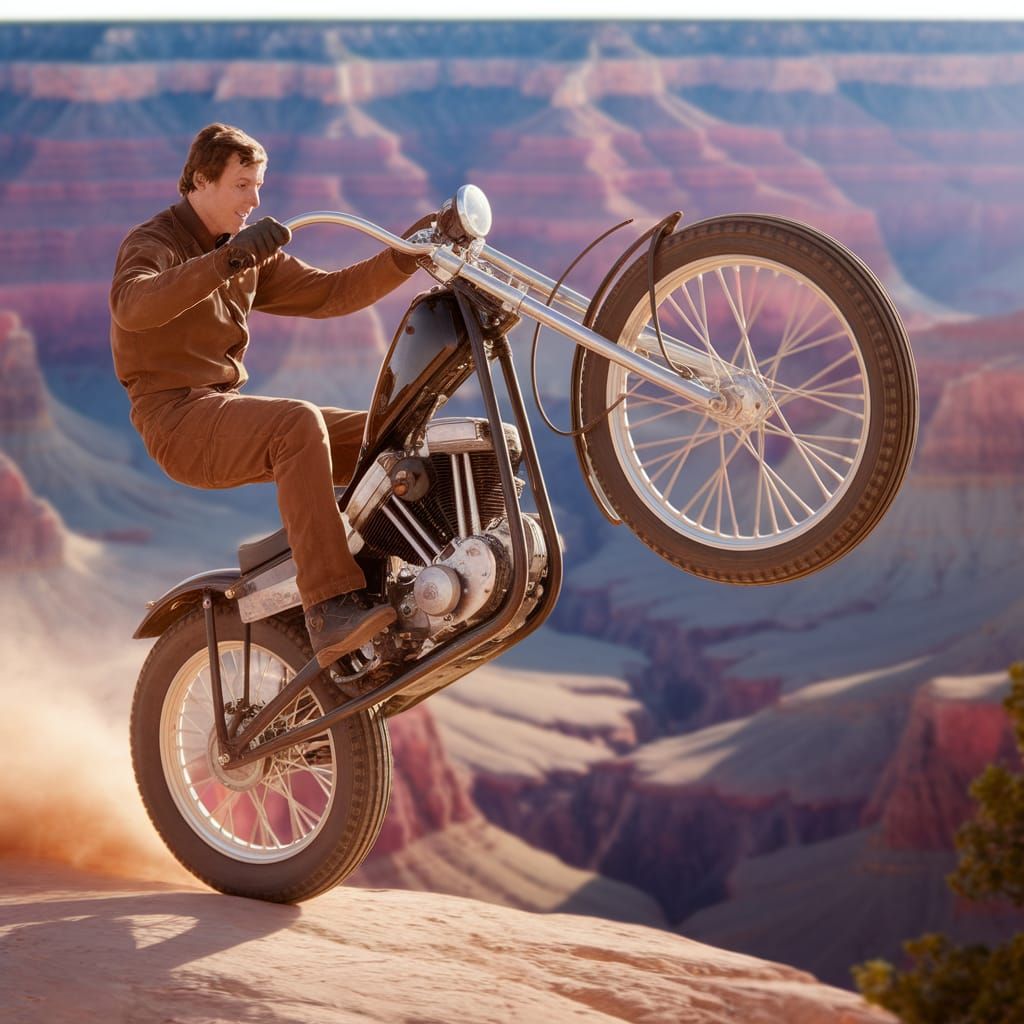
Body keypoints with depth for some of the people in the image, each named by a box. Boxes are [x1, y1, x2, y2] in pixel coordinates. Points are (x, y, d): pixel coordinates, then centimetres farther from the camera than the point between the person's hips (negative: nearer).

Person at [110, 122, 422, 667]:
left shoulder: (249, 255, 19)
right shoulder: (153, 243, -6)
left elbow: (328, 292, 14)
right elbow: (132, 306, -30)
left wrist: (405, 258, -2)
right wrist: (226, 260, -43)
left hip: (230, 407, 8)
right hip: (176, 416, -8)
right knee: (299, 423, -34)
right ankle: (330, 610, -42)